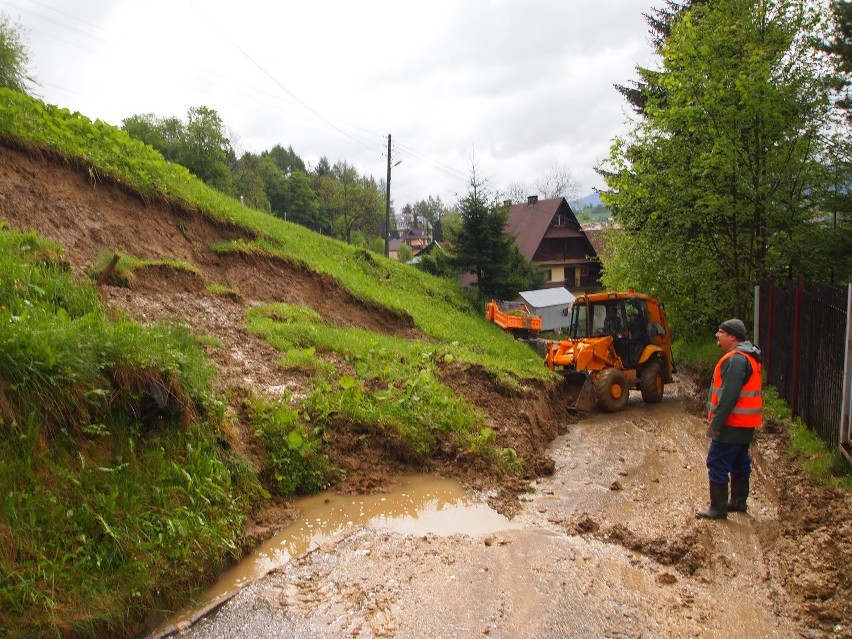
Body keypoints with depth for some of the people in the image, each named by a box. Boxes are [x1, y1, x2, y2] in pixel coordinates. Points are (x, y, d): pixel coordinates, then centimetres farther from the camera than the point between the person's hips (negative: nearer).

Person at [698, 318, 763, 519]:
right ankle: (739, 501, 31)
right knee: (739, 463, 19)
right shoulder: (747, 357, 14)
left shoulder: (736, 359, -21)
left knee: (718, 463, -4)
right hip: (745, 423, 11)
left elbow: (729, 396, -26)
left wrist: (716, 422, -22)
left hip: (732, 424, -11)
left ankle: (718, 508, 1)